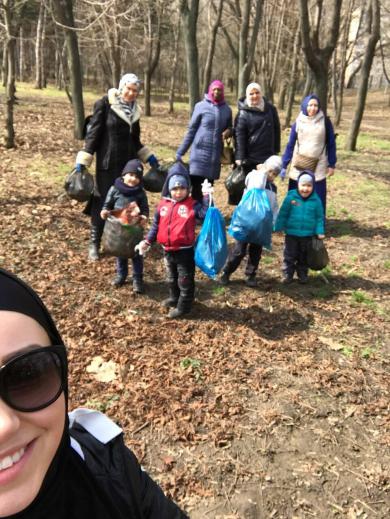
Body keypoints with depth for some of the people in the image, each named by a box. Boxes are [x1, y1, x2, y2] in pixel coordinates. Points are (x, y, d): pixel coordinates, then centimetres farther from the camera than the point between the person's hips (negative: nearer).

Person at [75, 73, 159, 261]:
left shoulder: (134, 109, 12)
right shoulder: (104, 104, -7)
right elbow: (93, 133, -9)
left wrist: (148, 156, 19)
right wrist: (83, 160, -14)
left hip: (129, 164, 6)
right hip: (108, 164, -5)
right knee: (103, 202, 0)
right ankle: (94, 243, 12)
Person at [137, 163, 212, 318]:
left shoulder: (192, 205, -10)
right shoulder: (163, 204, 2)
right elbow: (156, 225, 10)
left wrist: (207, 196, -30)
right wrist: (147, 241, 7)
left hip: (185, 250, -5)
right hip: (167, 250, 6)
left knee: (185, 280, 7)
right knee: (172, 278, 24)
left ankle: (183, 306, 20)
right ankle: (174, 298, 44)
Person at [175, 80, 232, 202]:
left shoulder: (227, 109, 8)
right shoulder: (201, 106, -1)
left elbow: (229, 127, 22)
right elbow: (191, 130, 2)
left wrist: (228, 131, -4)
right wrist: (180, 152, 1)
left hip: (215, 154, 3)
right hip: (200, 151, -3)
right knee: (196, 186, -7)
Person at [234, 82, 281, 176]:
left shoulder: (271, 109, 5)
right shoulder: (243, 113, -5)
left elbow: (276, 130, 10)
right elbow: (239, 136, -11)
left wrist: (276, 150, 9)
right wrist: (240, 157, -17)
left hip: (268, 155, 3)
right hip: (250, 158, -3)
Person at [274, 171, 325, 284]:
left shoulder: (316, 200, -6)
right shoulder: (291, 198, -10)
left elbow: (319, 218, 1)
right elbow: (283, 214, -4)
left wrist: (320, 232, -2)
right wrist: (278, 227, -5)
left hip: (308, 235, 1)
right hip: (291, 233, -1)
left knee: (304, 257, 16)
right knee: (289, 256, 9)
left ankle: (302, 275, 31)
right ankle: (287, 275, 22)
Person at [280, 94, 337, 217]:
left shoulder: (325, 122, -2)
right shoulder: (298, 122, 1)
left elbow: (331, 144, 3)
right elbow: (290, 145, 3)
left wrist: (331, 165, 1)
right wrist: (284, 166, -1)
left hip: (318, 167, -1)